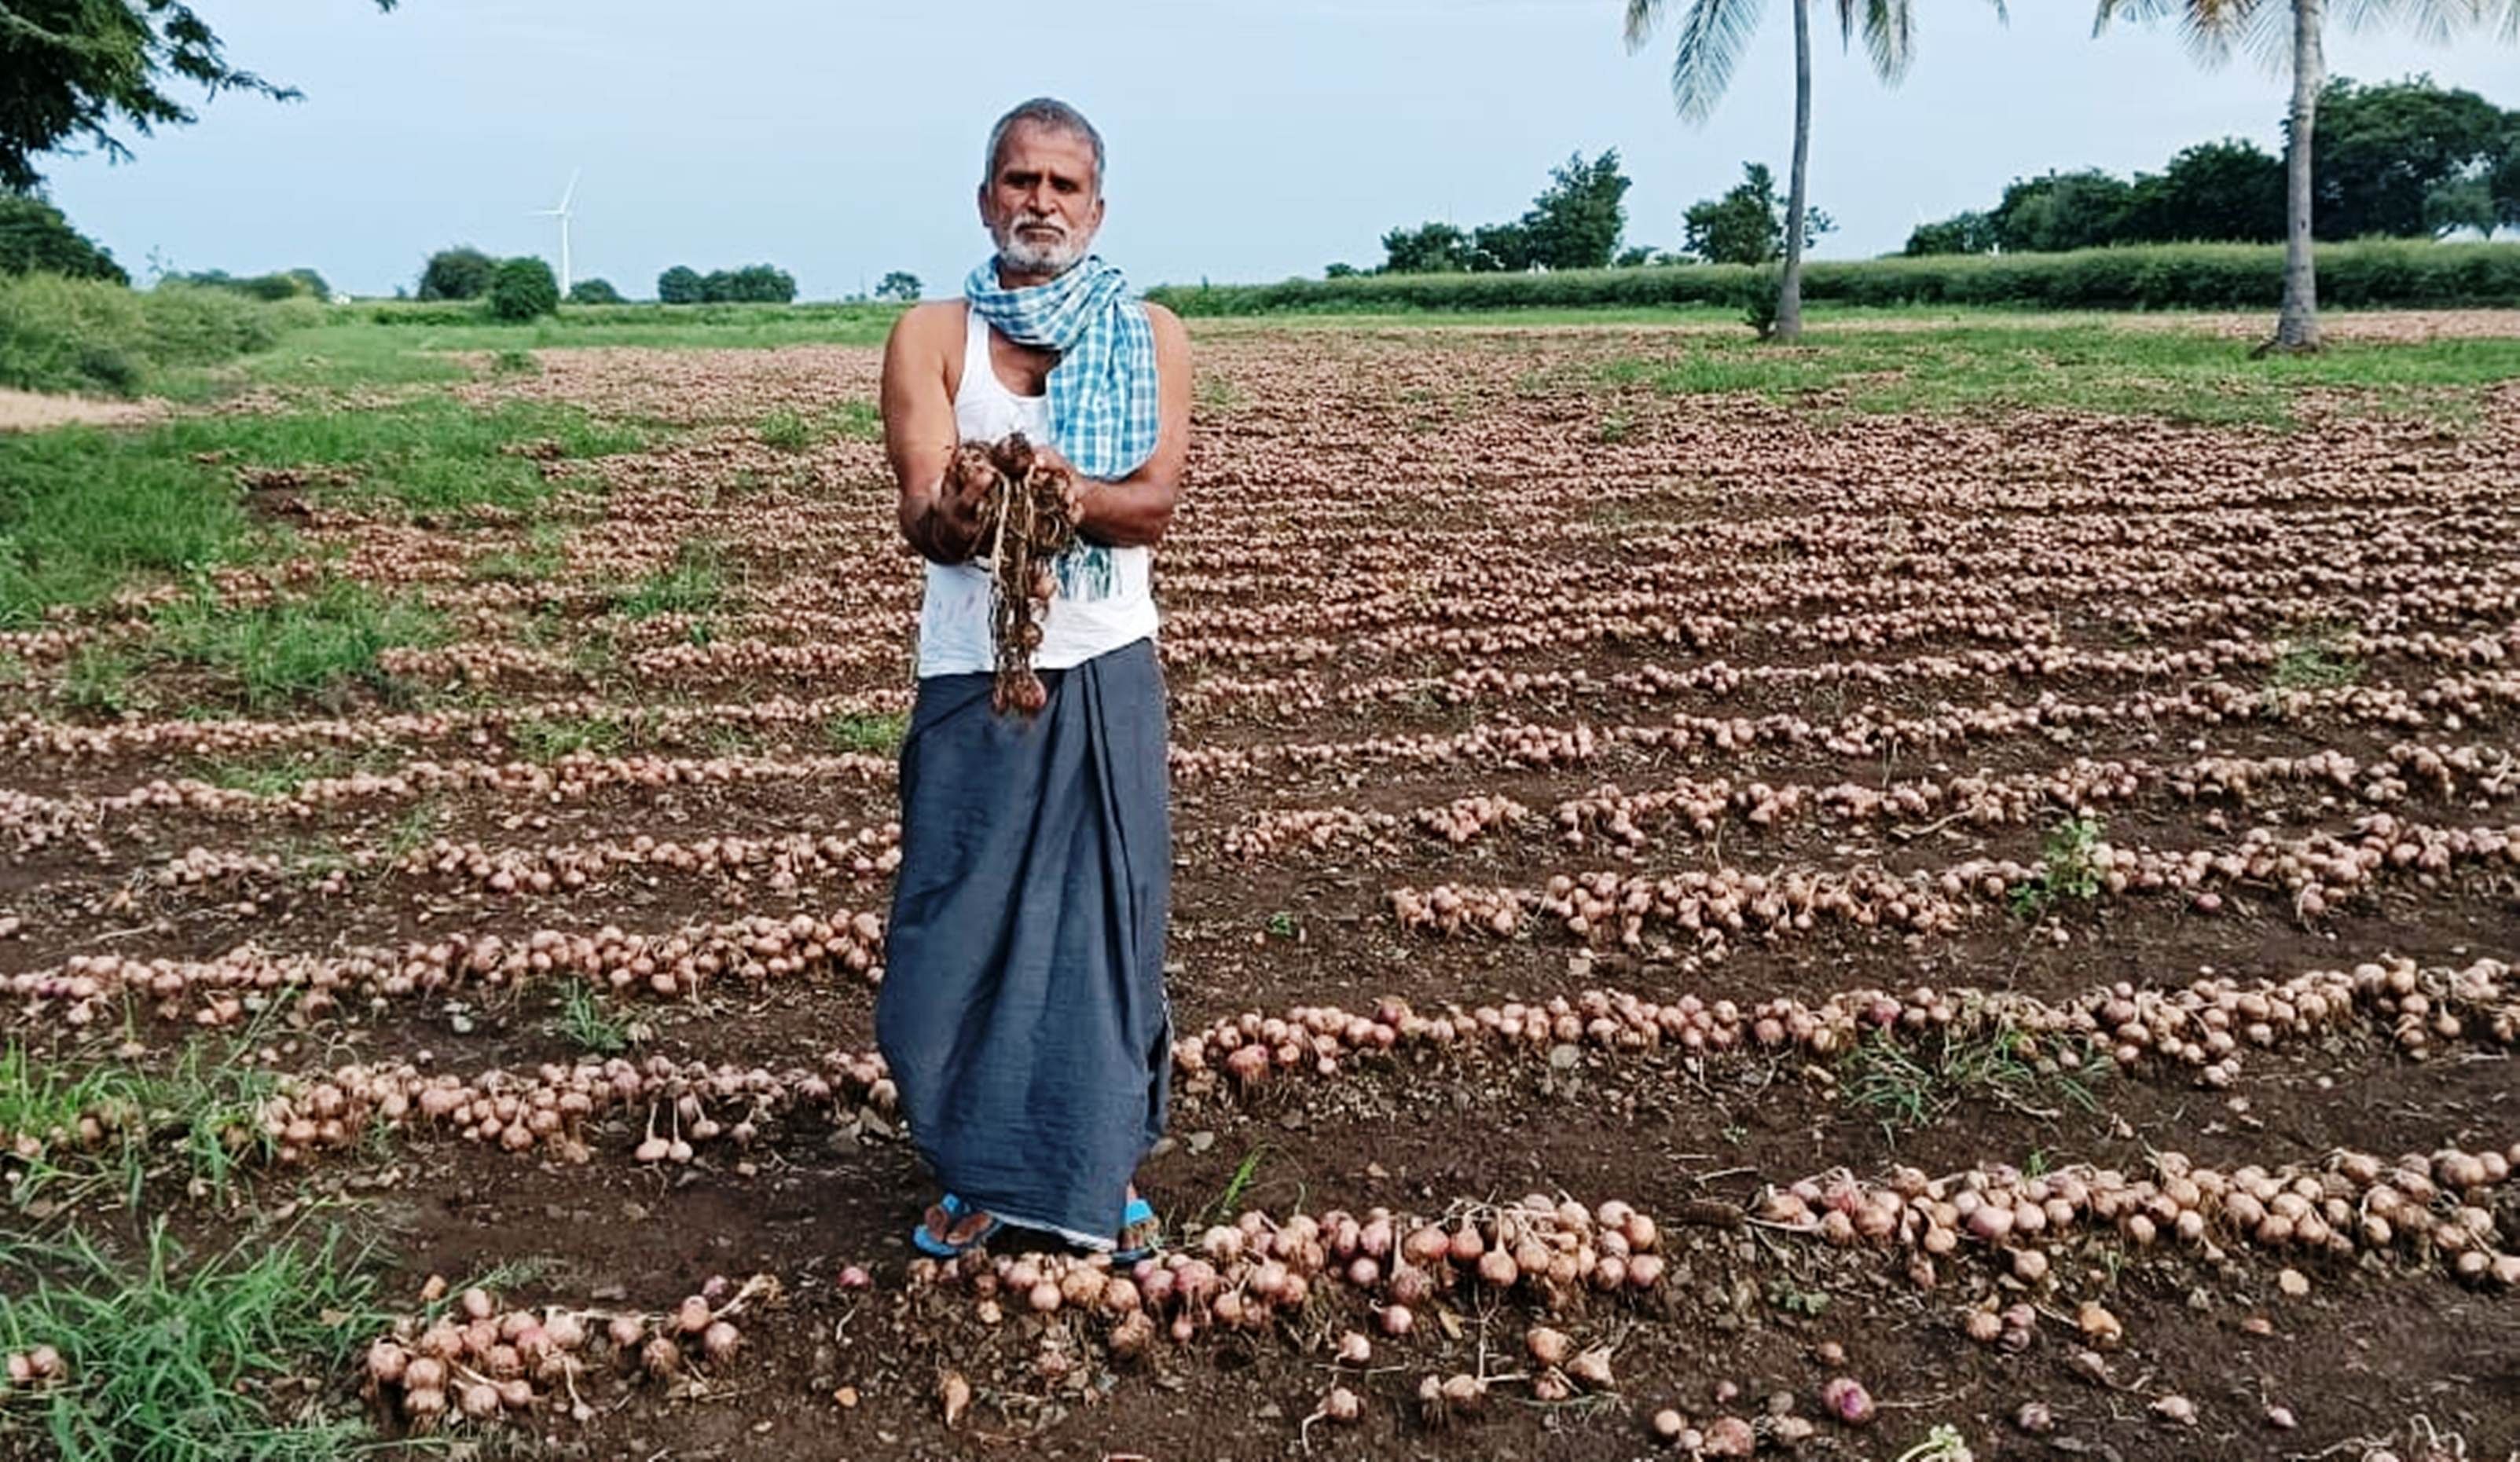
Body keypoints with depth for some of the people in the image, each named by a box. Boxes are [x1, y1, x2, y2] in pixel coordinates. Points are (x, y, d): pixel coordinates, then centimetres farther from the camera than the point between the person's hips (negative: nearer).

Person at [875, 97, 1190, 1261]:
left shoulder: (1152, 336, 3)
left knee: (1110, 916, 6)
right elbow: (925, 515, -13)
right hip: (974, 678, 0)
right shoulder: (932, 336, 1)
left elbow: (1154, 505, -11)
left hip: (1107, 673, 1)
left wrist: (1056, 488, -32)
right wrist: (967, 512, -37)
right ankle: (976, 1170, 23)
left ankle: (1107, 1166, 24)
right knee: (963, 923, 4)